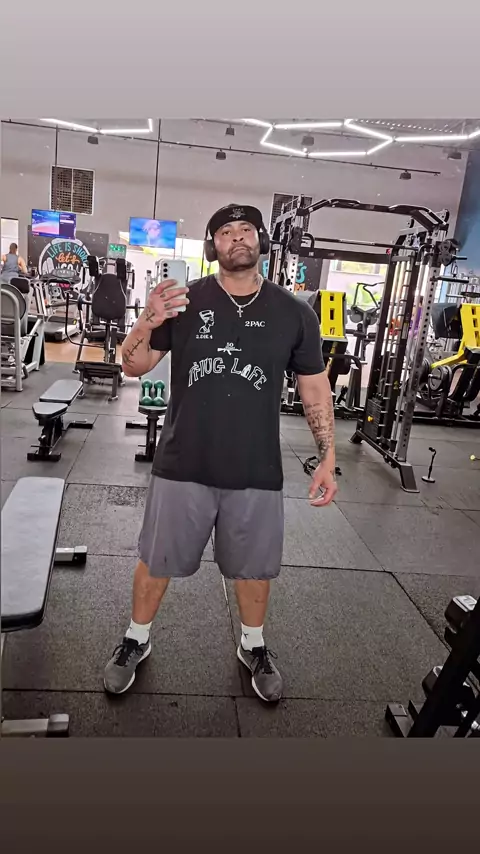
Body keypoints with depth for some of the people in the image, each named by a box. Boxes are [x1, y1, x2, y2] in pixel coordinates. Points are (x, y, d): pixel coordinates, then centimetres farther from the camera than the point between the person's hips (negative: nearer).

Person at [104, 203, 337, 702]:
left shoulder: (293, 313, 1)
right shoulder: (184, 301, -2)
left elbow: (315, 388, 6)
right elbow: (133, 367, 3)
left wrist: (327, 459, 1)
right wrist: (147, 323, -18)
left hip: (256, 473, 1)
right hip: (182, 467, 0)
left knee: (253, 567, 17)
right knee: (156, 561, 15)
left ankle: (253, 646, 45)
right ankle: (135, 641, 42)